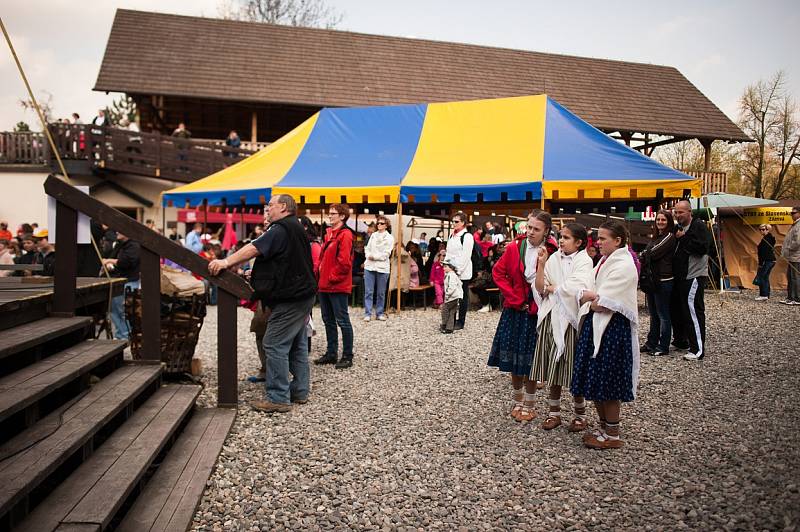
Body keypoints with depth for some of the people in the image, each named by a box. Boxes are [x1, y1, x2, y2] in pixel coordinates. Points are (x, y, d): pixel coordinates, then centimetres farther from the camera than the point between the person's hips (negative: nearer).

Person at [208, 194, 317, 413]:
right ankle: (299, 391, 23)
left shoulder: (281, 229, -15)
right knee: (297, 345, 15)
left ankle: (278, 398, -4)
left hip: (290, 298, -11)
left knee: (275, 345, -8)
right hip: (301, 294, 11)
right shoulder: (295, 229, 18)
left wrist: (227, 262, -24)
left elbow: (254, 249, -24)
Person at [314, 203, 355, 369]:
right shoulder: (329, 234, 15)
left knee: (342, 321, -2)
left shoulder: (345, 235, -12)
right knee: (328, 320, 15)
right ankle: (331, 353, 25)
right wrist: (320, 275, 10)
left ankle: (347, 356, 6)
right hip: (325, 285, 9)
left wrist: (332, 277, -14)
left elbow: (344, 262, -20)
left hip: (338, 286, -9)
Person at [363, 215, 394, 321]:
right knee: (368, 292, 0)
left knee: (381, 293, 5)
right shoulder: (373, 235, 12)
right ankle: (368, 314, 4)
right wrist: (368, 256, -7)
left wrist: (374, 256, -9)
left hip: (382, 267, -2)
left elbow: (386, 254, -7)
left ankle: (379, 313, 15)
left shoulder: (389, 238, 1)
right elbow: (367, 248, 12)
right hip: (369, 266, 2)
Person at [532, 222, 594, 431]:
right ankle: (554, 412, 21)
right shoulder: (553, 259, 7)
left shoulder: (584, 261, -6)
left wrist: (551, 288, -5)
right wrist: (541, 264, -8)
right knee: (553, 368, 10)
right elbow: (539, 289, 2)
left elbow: (574, 288, -20)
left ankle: (580, 415, 19)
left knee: (573, 370, 3)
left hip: (571, 318, -4)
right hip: (551, 318, 4)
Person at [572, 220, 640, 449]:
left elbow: (602, 303, -20)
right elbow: (586, 296, 13)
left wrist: (589, 297, -2)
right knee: (594, 382, 14)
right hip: (595, 327, 9)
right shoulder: (604, 261, 13)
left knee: (607, 383, 1)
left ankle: (612, 435, 15)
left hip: (613, 329, -9)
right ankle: (604, 427, 28)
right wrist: (595, 297, -8)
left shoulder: (624, 265, -16)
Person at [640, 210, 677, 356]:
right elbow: (648, 254, 13)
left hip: (664, 281, -8)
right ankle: (651, 343, 22)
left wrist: (644, 254, 0)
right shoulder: (655, 237, 17)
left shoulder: (670, 237, -8)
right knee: (653, 313, 14)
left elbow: (654, 253, -15)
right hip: (652, 279, 8)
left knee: (663, 315, -1)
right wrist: (646, 255, -7)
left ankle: (663, 347, 5)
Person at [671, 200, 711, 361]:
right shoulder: (677, 228, 16)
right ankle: (681, 341, 30)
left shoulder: (699, 226, -9)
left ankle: (698, 349, -6)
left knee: (693, 311, -10)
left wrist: (683, 238, -17)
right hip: (679, 276, 9)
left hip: (694, 276, -9)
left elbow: (702, 248, -22)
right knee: (677, 308, 16)